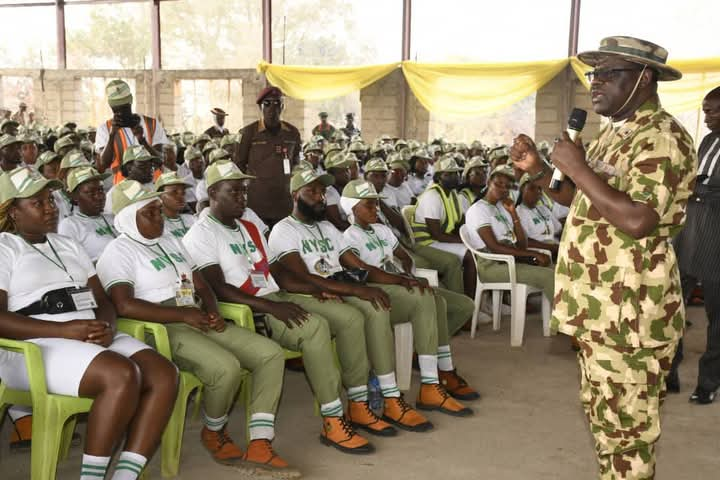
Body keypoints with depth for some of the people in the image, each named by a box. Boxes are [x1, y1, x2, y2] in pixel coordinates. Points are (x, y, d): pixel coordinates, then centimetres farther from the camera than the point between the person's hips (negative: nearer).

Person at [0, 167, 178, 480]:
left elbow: (103, 300, 18)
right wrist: (65, 329, -20)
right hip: (35, 346, -7)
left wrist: (106, 326, -7)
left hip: (92, 338, 7)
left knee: (164, 374, -17)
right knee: (121, 375, -33)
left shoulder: (67, 245, 23)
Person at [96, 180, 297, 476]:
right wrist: (184, 314, -19)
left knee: (271, 353, -8)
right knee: (226, 367, -32)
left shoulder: (171, 242, 21)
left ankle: (259, 446, -14)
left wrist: (212, 311, -2)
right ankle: (213, 432, 0)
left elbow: (202, 287, 22)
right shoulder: (119, 251, -4)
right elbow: (124, 306, -20)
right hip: (161, 330, -8)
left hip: (199, 321, 9)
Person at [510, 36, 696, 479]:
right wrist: (538, 169, 5)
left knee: (626, 424, 1)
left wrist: (578, 167, -22)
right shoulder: (617, 133, 15)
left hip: (629, 310, -10)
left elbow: (637, 220, -29)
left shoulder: (661, 138, -17)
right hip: (601, 304, 10)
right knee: (604, 413, 19)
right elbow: (581, 199, 21)